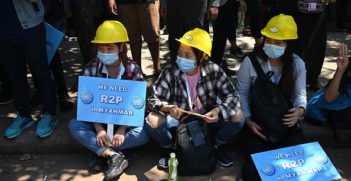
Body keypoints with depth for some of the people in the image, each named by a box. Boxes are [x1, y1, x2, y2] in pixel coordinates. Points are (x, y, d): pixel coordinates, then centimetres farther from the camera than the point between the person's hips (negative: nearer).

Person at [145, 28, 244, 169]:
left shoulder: (213, 71, -16)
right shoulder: (170, 72, -17)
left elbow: (232, 96, -16)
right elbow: (154, 99, -18)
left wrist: (218, 110, -36)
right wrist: (168, 108, -40)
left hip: (207, 120, 1)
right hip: (178, 120, 0)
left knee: (238, 115, -22)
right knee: (152, 120, -29)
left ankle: (216, 146, 8)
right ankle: (169, 148, 5)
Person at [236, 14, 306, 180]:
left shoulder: (297, 64, -7)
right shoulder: (251, 61, -13)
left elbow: (300, 93, 1)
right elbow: (242, 93, -6)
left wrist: (300, 109, -21)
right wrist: (248, 120, -13)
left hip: (286, 119, 2)